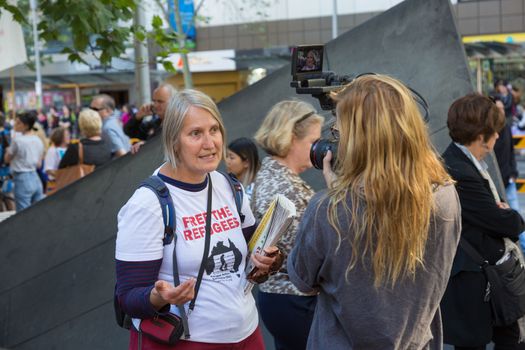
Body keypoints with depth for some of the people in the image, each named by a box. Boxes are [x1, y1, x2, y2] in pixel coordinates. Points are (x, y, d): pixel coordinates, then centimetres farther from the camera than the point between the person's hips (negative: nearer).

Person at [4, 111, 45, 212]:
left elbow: (7, 159, -2)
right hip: (36, 179, 7)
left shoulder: (17, 139, -12)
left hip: (22, 180, -7)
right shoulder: (38, 141, 7)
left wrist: (8, 150, 15)